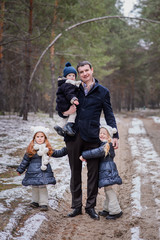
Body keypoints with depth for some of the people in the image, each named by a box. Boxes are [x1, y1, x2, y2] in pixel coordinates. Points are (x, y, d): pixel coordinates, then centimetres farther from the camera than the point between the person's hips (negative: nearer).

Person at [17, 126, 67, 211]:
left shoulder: (48, 149, 4)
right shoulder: (31, 149, -1)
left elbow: (56, 153, 16)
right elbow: (25, 160, 7)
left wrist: (66, 150, 6)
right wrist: (20, 170, 11)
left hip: (45, 171, 0)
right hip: (33, 171, 0)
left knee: (42, 186, -2)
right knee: (35, 186, 8)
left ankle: (43, 203, 3)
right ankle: (35, 201, 24)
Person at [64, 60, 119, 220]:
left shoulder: (103, 92, 6)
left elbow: (109, 115, 8)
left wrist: (114, 135, 0)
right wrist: (68, 111, -5)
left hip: (92, 137, -2)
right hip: (74, 136, 2)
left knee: (93, 173, 3)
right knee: (75, 172, 8)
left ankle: (90, 206, 15)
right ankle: (76, 206, 18)